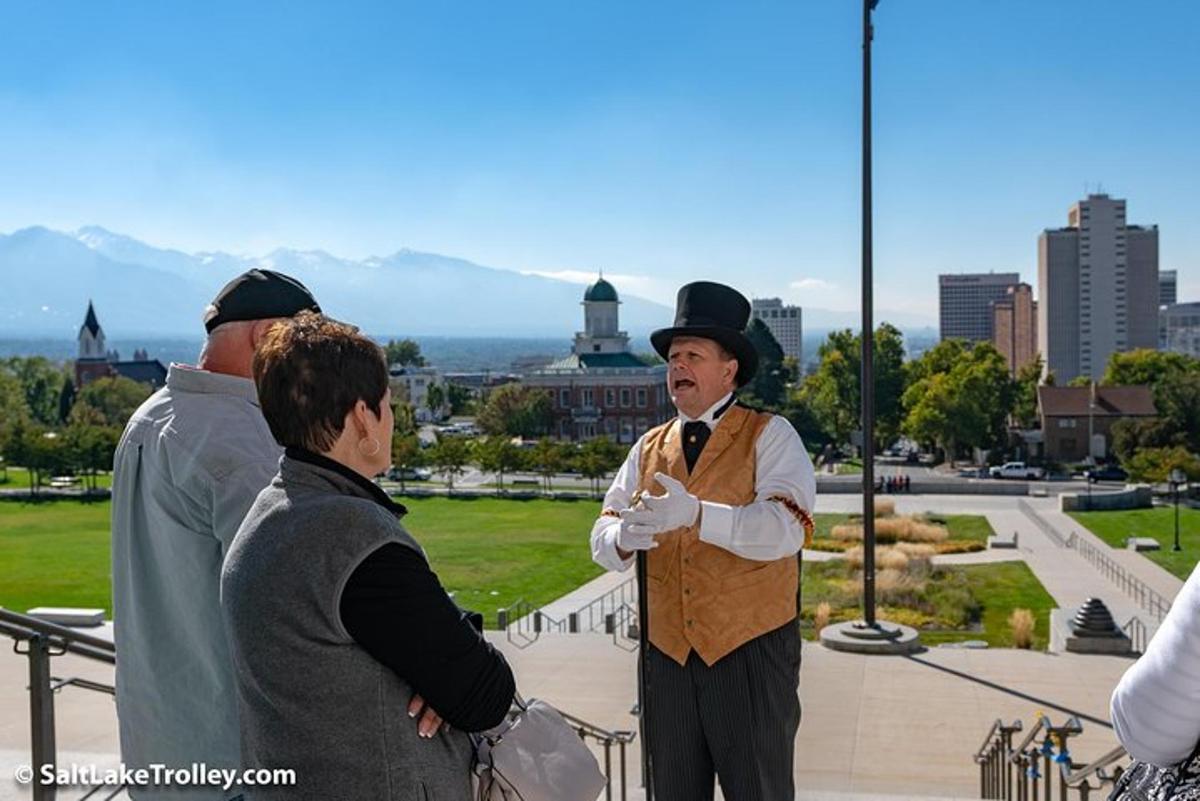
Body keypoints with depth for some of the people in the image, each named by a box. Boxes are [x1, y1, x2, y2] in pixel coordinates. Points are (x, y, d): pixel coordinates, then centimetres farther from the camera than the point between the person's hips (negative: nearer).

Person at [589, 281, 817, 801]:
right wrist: (623, 537, -21)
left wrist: (696, 515, -36)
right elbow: (602, 538, 3)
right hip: (668, 656, 5)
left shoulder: (770, 437, -4)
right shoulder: (649, 449, 11)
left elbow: (785, 528, -21)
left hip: (752, 655, -4)